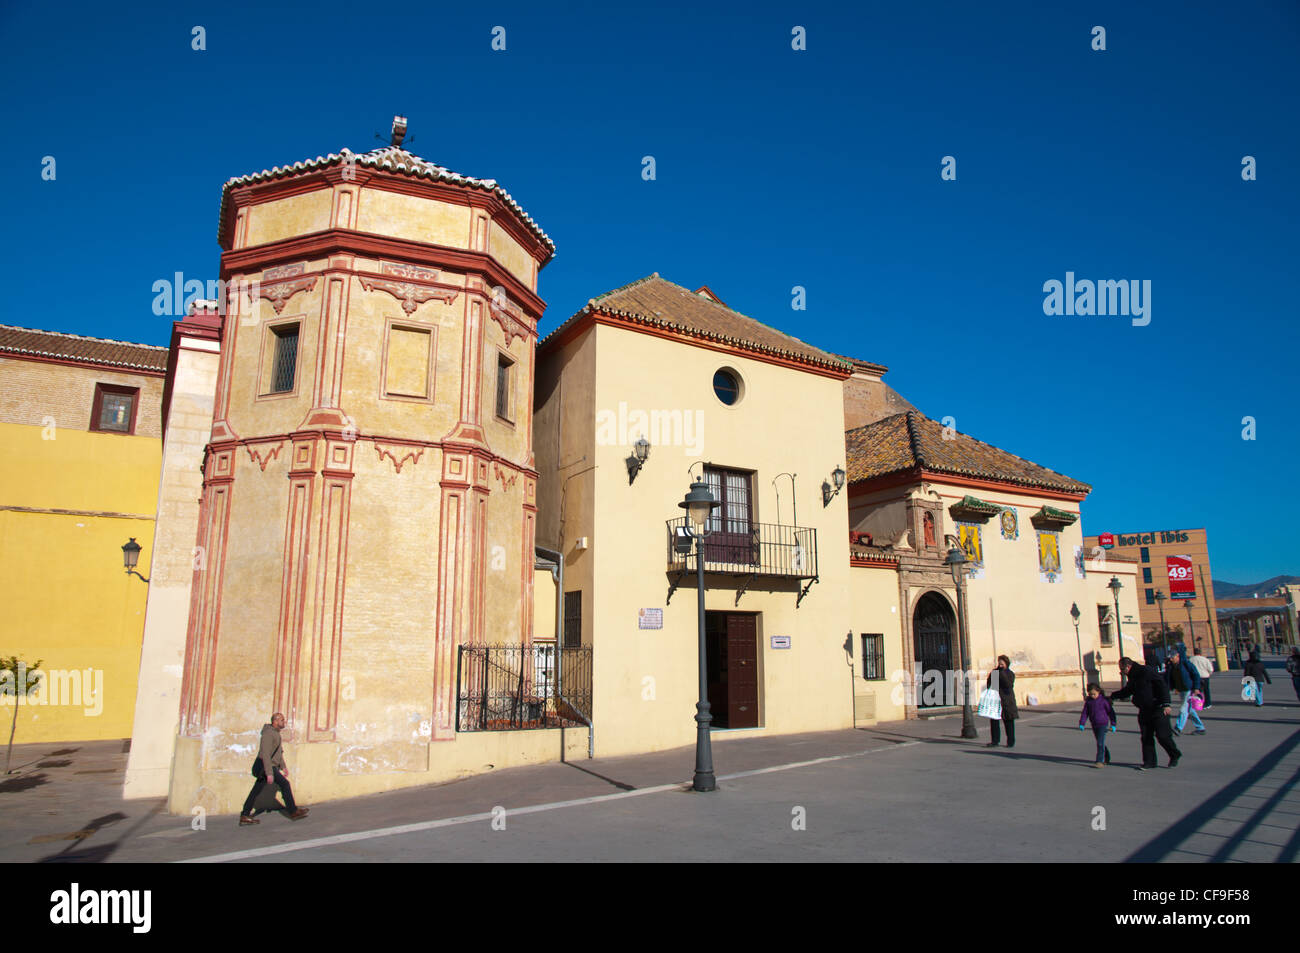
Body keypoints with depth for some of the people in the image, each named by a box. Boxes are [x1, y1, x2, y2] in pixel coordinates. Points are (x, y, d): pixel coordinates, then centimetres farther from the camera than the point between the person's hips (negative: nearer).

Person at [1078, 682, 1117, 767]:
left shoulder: (1104, 700, -9)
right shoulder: (1088, 701, 4)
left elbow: (1111, 712, -2)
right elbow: (1085, 713, 7)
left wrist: (1113, 724, -3)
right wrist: (1081, 724, -1)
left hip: (1103, 724, -5)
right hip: (1094, 725, 5)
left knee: (1100, 743, -12)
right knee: (1100, 743, 15)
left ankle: (1099, 761, -10)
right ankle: (1106, 759, 31)